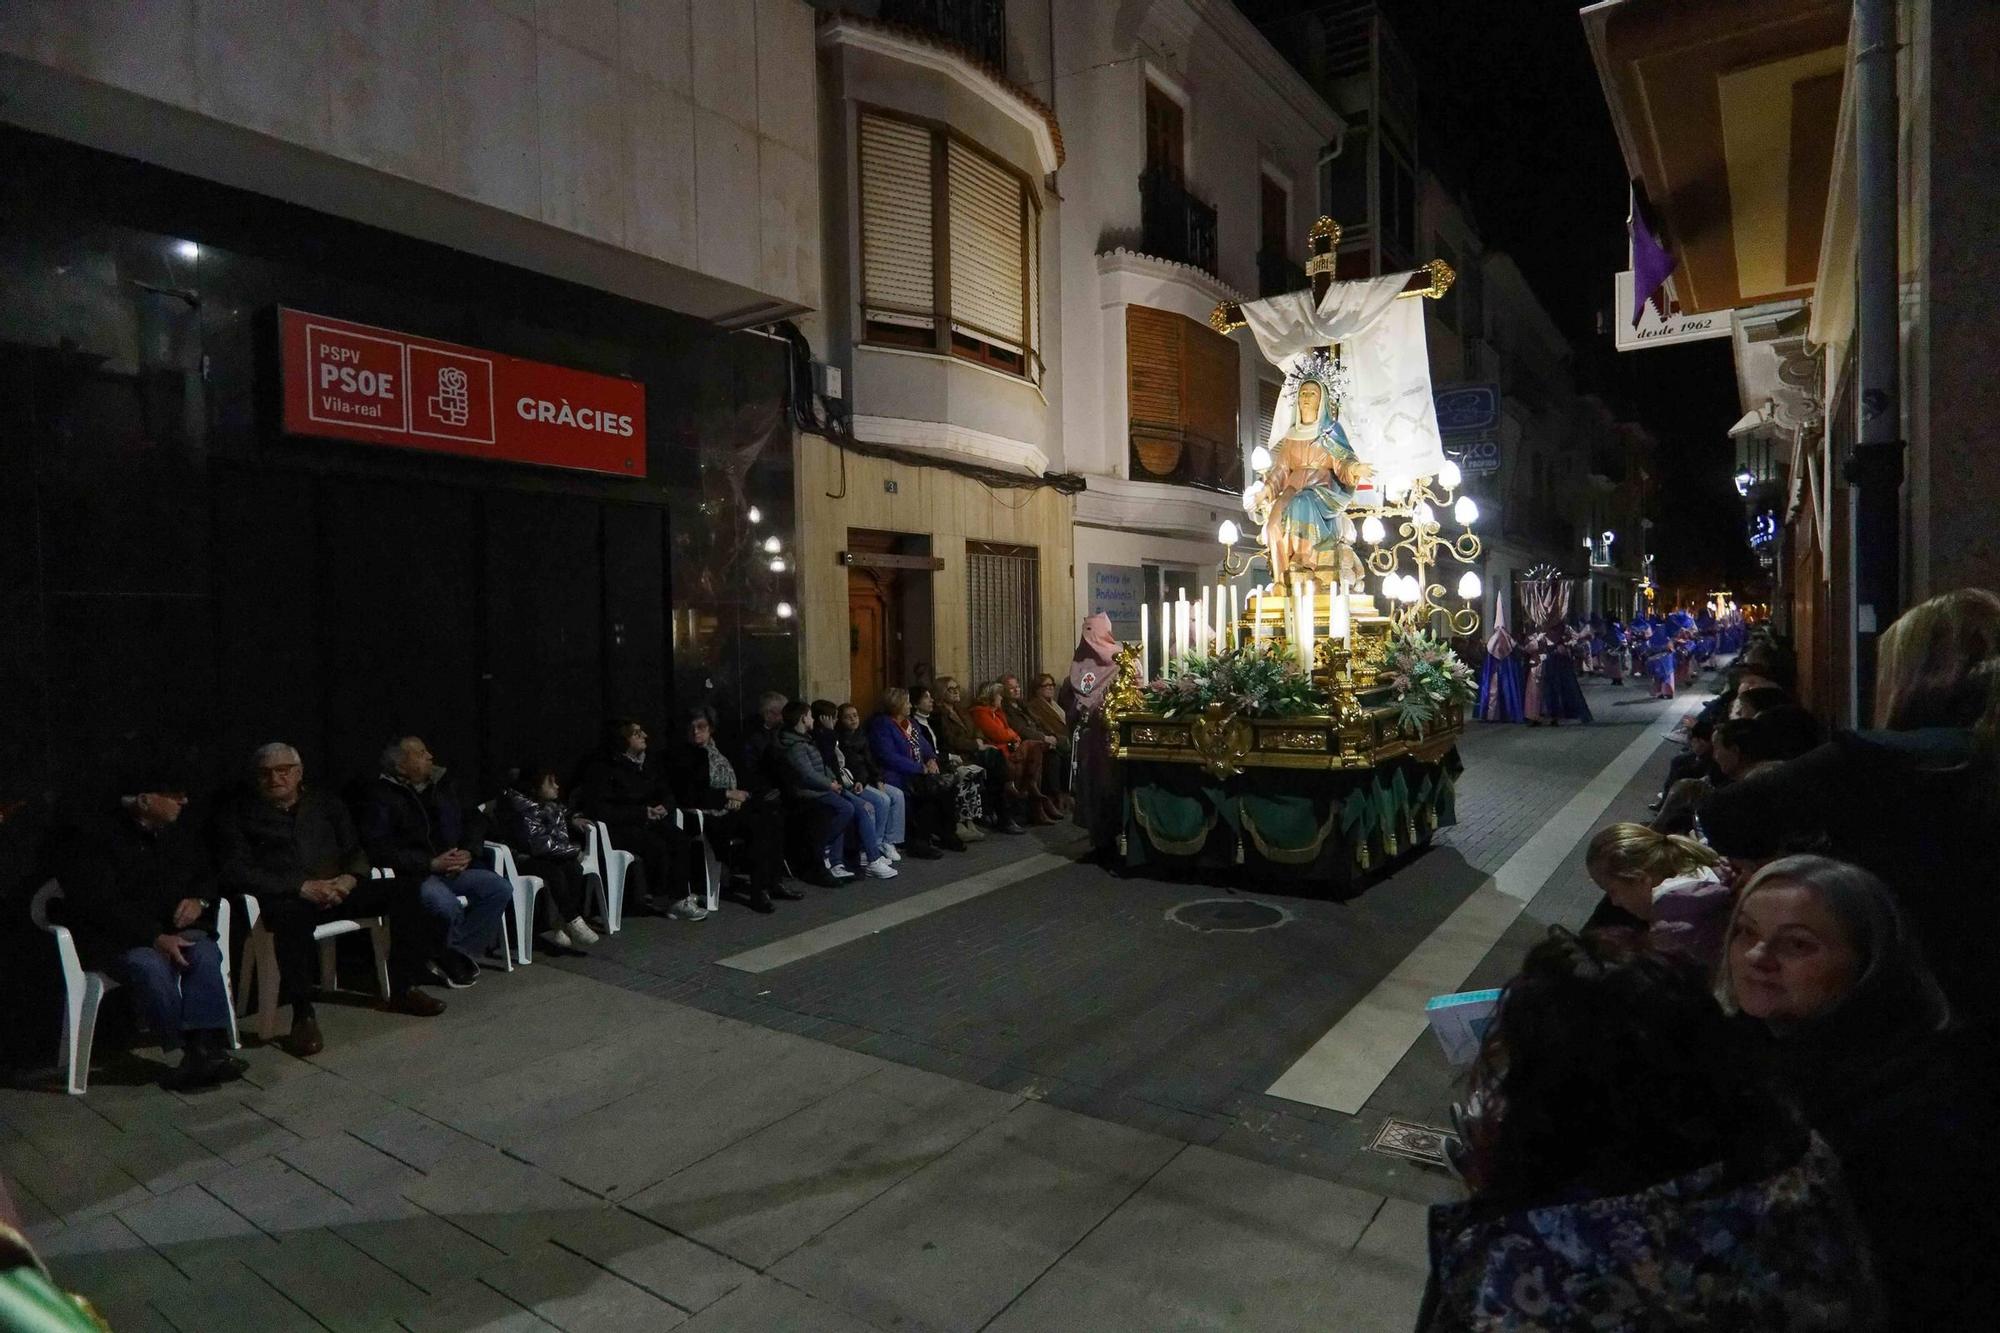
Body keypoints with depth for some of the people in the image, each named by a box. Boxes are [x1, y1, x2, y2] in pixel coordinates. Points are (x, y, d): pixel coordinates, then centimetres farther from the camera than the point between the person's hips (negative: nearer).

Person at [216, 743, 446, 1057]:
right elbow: (237, 873, -5)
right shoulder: (238, 815, 10)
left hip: (337, 889, 5)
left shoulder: (326, 805, 22)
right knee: (293, 913, -41)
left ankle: (402, 989, -12)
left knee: (403, 889, -18)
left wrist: (350, 878, -8)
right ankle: (303, 1016, -35)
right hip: (284, 899, -4)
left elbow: (356, 851, 18)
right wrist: (301, 887, -18)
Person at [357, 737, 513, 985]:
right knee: (446, 904, -34)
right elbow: (379, 849, -14)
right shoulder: (380, 796, -4)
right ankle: (454, 957, -6)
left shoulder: (441, 783, 13)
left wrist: (469, 851, -1)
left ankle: (456, 953, -9)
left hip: (454, 867, 6)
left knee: (500, 889, -16)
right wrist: (431, 863, -20)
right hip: (413, 875, -6)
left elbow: (474, 818, 19)